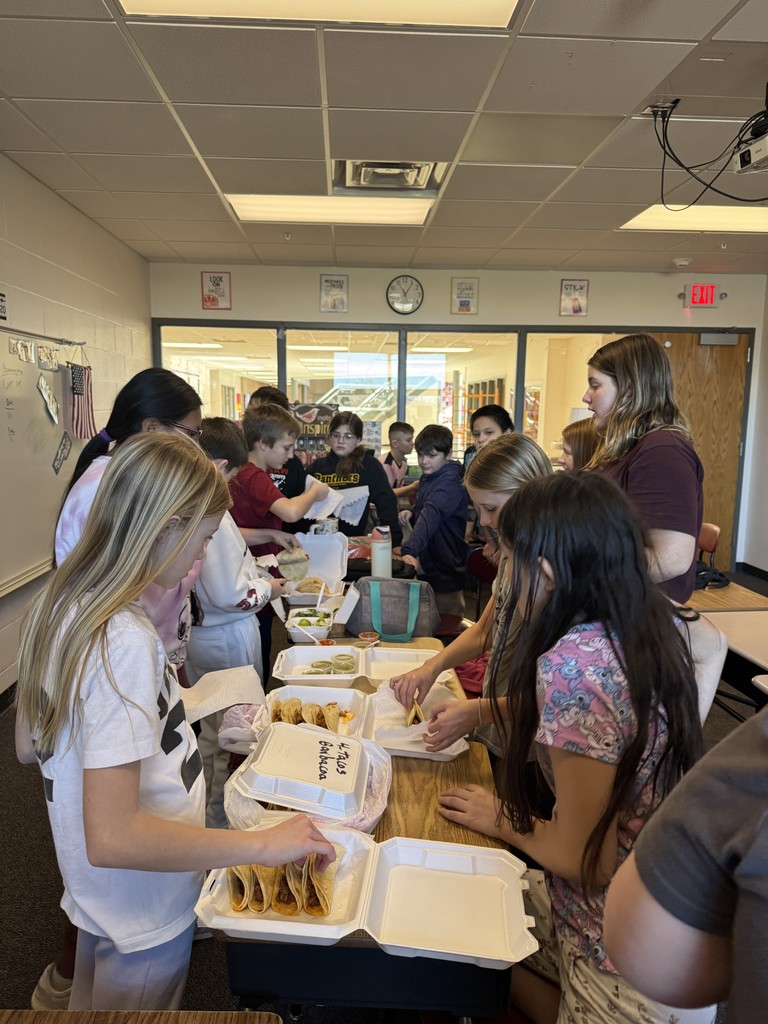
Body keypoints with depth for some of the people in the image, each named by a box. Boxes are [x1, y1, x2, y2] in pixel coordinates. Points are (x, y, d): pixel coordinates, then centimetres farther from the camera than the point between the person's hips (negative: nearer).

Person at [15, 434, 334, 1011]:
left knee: (93, 1004, 30)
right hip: (145, 909, -8)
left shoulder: (58, 605, -5)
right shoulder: (125, 641, -33)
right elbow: (112, 836, -34)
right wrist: (264, 844, -29)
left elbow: (29, 745, 6)